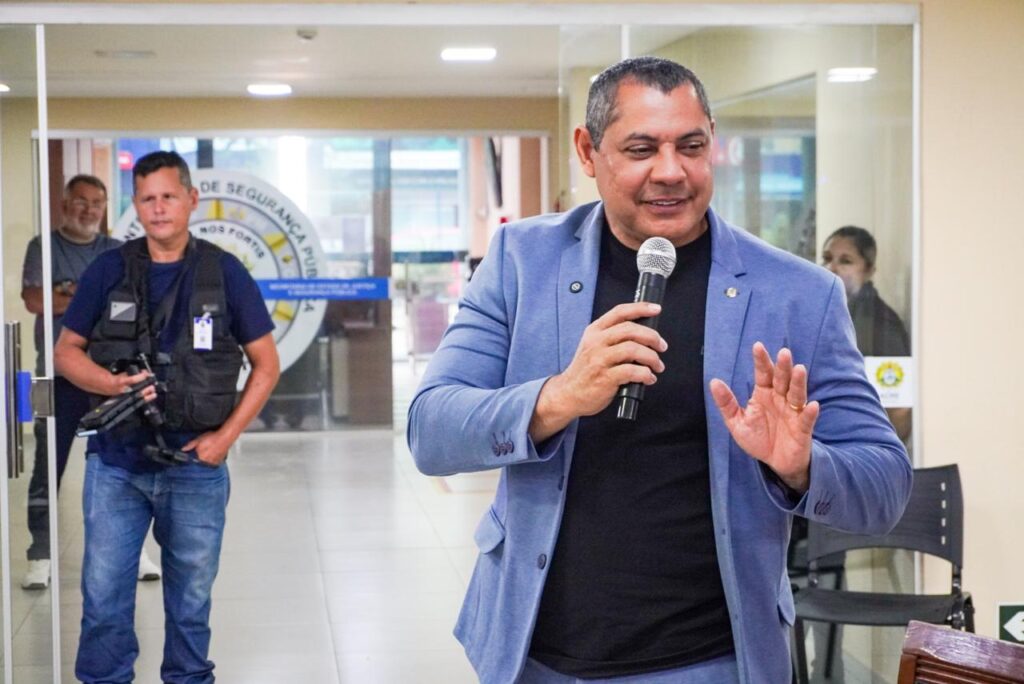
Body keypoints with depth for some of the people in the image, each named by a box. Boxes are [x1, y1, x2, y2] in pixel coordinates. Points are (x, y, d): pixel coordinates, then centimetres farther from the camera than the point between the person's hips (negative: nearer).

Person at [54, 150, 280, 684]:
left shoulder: (224, 273, 0)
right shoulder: (108, 271, 2)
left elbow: (266, 363, 4)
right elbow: (66, 350, 7)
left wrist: (226, 435, -5)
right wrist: (111, 383, -13)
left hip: (195, 464, 0)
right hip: (115, 463, 0)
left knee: (191, 598, 11)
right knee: (104, 595, 4)